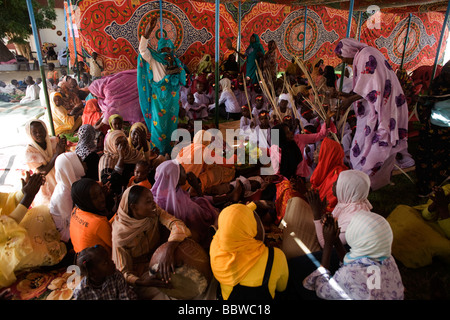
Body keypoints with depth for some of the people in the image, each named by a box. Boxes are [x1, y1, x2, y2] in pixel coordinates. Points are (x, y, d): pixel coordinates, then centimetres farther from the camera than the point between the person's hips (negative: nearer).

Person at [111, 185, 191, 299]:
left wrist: (168, 251, -47)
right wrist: (141, 282, -36)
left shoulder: (155, 212, -10)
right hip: (140, 275, -4)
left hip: (160, 264, 4)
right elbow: (123, 271, -14)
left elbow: (177, 224, -28)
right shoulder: (120, 234, -17)